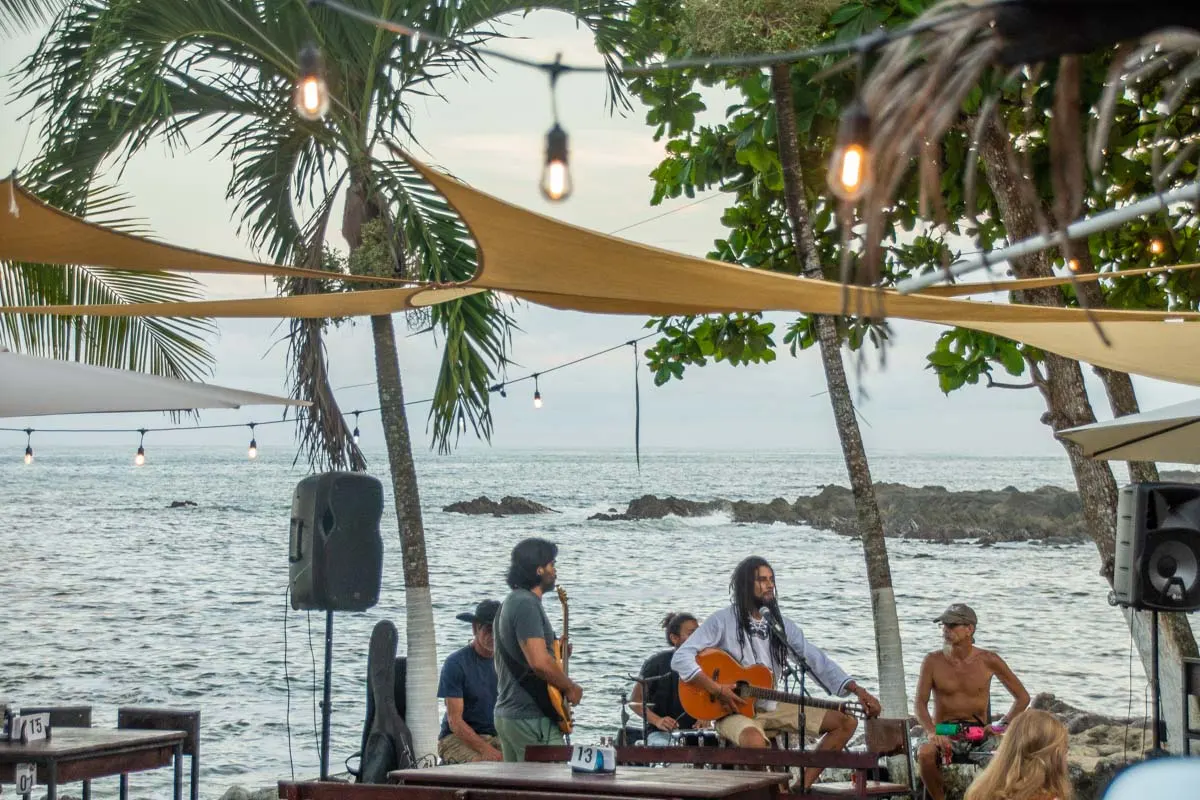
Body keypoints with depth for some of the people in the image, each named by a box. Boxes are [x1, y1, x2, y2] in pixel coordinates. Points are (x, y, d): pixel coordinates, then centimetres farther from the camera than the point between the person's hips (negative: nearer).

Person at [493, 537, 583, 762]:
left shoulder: (510, 602, 17)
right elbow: (539, 662, -26)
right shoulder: (527, 605, -16)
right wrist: (571, 687, -12)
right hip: (533, 718, -10)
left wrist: (556, 653, 22)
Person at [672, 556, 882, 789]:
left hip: (771, 708, 7)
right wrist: (716, 689, -27)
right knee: (756, 742, -41)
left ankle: (800, 789, -9)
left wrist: (857, 690, -8)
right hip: (733, 710, -7)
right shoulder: (723, 622, -9)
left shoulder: (782, 625, 8)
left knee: (846, 722, -3)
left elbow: (818, 661, 4)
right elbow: (680, 659, -17)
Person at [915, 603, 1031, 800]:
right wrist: (932, 733, -22)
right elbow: (920, 703, -3)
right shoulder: (933, 661, 1)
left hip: (979, 734, 0)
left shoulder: (988, 661, 1)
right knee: (925, 753, -34)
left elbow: (1022, 697, 8)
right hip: (944, 734, 0)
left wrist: (1002, 725, -7)